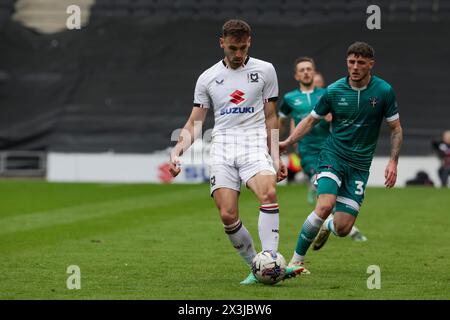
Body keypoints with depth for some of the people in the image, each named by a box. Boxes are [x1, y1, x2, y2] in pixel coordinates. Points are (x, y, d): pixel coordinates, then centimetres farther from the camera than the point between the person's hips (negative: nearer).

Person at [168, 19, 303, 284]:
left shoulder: (265, 70, 10)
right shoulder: (208, 78, 12)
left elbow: (270, 118, 13)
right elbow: (194, 124, 15)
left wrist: (276, 157, 6)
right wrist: (177, 151, -1)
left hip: (255, 145, -1)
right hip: (222, 149, 1)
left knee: (268, 193, -31)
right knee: (228, 215, -15)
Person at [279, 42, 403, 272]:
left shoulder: (384, 91, -3)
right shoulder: (334, 91, -3)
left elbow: (396, 129, 5)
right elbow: (311, 120, 10)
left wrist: (393, 162, -6)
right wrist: (287, 142, -2)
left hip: (360, 165, 1)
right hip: (332, 156, -1)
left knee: (342, 229, -6)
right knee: (325, 205, -28)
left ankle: (327, 226, 34)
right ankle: (296, 260, -13)